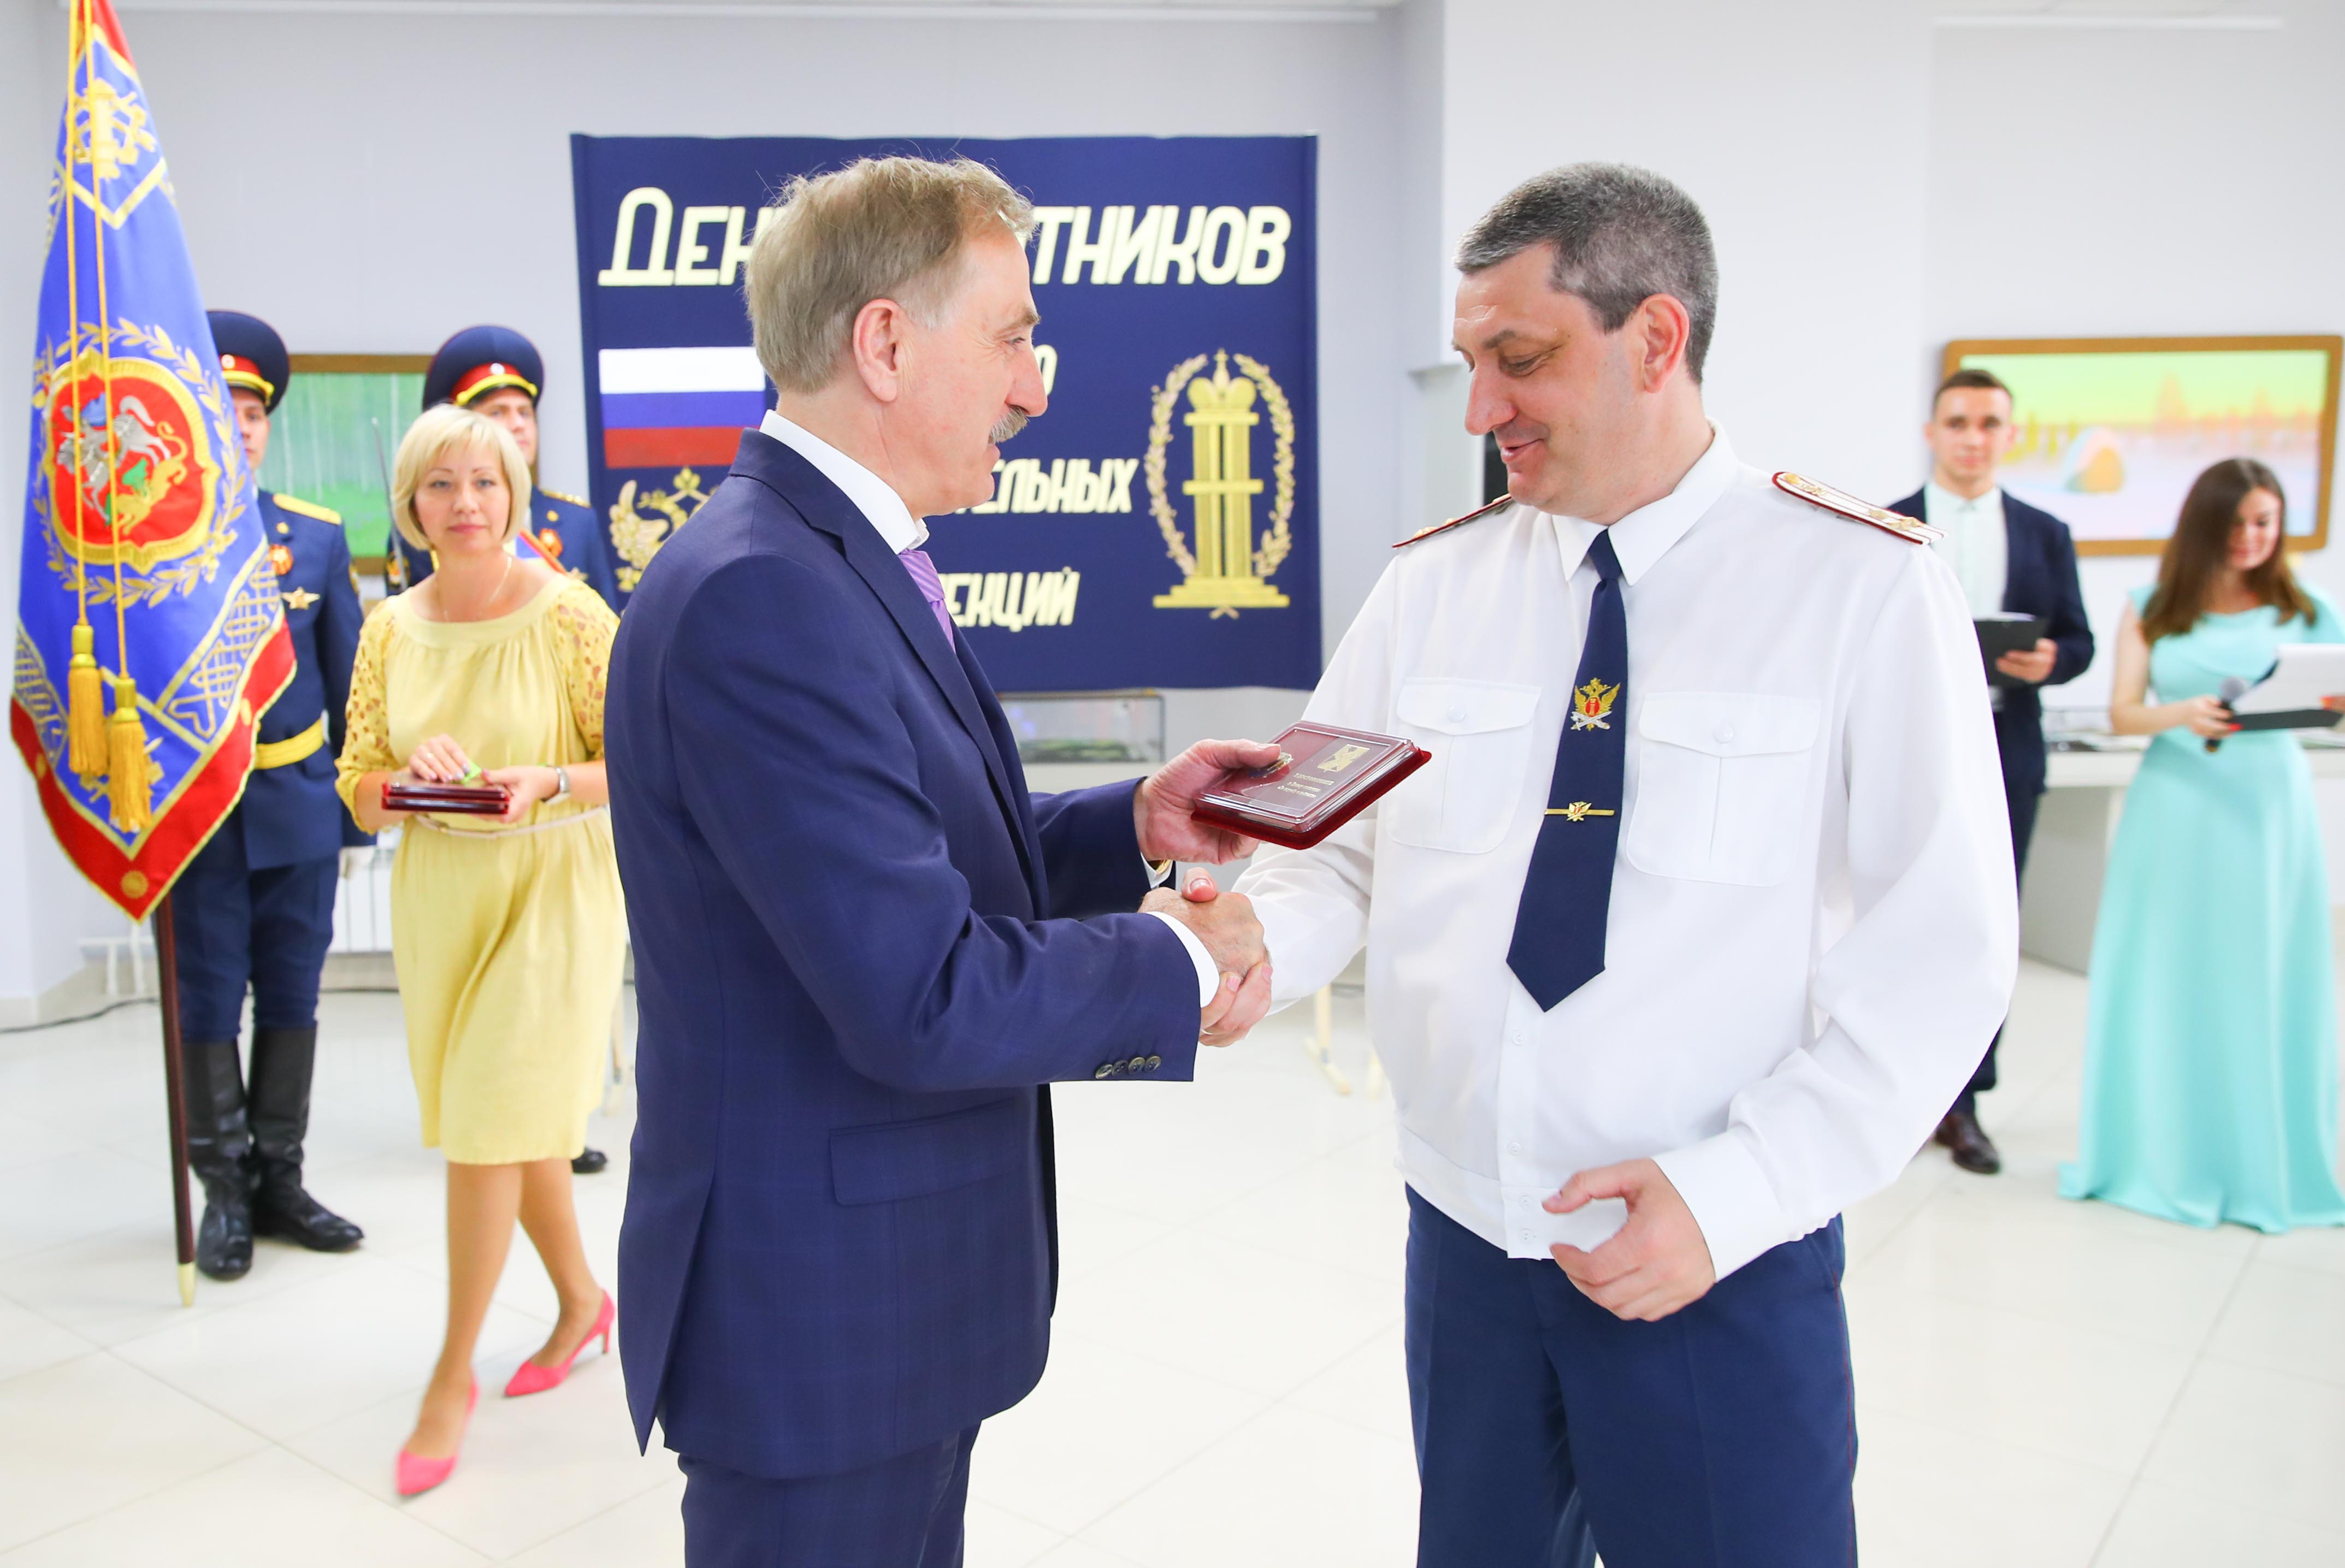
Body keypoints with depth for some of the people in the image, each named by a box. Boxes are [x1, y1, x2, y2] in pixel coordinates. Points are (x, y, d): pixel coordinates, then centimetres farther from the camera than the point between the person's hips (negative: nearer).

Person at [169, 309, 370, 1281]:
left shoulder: (317, 534, 5)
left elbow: (346, 681, 8)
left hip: (299, 804, 2)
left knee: (292, 994, 10)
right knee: (208, 1001, 7)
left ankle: (279, 1178, 24)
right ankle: (225, 1190, 21)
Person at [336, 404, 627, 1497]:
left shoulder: (571, 617, -11)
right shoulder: (392, 630, 3)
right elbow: (360, 792, 6)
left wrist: (549, 781, -25)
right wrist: (411, 773, -16)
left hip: (550, 892, -5)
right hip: (437, 897, 5)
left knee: (488, 1128, -3)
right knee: (516, 1117, 17)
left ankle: (454, 1373, 15)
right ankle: (582, 1299, 38)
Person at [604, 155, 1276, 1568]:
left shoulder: (838, 560, 7)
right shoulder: (760, 598, -25)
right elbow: (927, 1001, -29)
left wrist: (1133, 825, 0)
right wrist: (1179, 961, -14)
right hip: (818, 1310, -9)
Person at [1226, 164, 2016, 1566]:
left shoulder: (1868, 588, -10)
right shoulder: (1431, 586, 1)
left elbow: (1941, 953, -11)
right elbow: (1336, 854, 2)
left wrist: (1732, 1194, -18)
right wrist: (1242, 951, -19)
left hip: (1725, 1266, -3)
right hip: (1463, 1241, 4)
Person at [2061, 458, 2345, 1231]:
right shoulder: (2152, 609, 7)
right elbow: (2122, 713, 1)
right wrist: (2181, 714, -18)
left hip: (2269, 803, 0)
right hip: (2175, 804, 0)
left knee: (2265, 984, 3)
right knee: (2164, 983, 3)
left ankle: (2263, 1162, 15)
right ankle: (2162, 1158, 14)